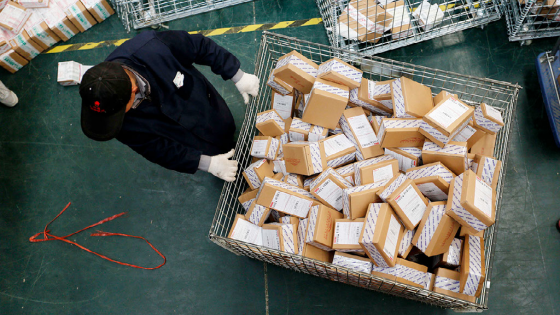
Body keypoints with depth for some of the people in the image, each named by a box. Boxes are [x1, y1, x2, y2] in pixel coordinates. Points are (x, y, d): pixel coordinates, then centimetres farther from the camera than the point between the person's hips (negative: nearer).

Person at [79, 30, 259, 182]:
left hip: (209, 107, 1)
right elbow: (158, 150, -23)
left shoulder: (153, 46, -41)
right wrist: (207, 163, -26)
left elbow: (201, 46, -23)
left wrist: (237, 77, -18)